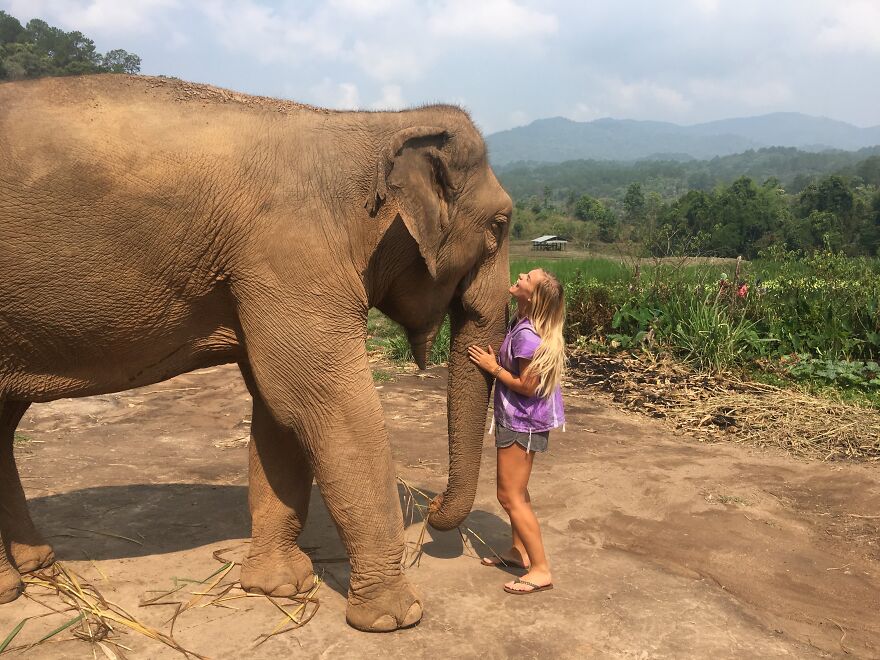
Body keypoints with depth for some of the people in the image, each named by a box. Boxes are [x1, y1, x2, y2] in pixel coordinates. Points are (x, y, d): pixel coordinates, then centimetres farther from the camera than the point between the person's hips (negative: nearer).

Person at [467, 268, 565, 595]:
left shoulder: (527, 334, -27)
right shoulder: (521, 324, 1)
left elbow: (527, 385, -24)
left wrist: (493, 368, -17)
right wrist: (494, 357, 0)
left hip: (521, 423, -10)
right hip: (518, 420, 10)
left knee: (511, 496, -2)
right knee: (516, 490, 21)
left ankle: (541, 570, 6)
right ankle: (519, 551, 36)